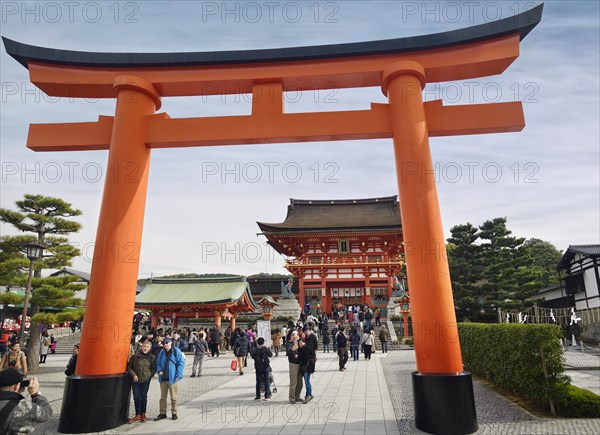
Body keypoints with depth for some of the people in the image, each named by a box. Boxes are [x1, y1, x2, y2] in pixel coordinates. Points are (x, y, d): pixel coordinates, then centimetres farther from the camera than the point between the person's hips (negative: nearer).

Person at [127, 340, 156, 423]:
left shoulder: (152, 358, -1)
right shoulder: (135, 356, -4)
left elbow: (154, 369, 8)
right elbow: (129, 367, 3)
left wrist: (149, 376, -4)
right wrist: (133, 375, -8)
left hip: (146, 380, 0)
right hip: (136, 380, 0)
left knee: (144, 397, 7)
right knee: (136, 397, 3)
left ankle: (143, 414, 22)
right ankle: (138, 415, 15)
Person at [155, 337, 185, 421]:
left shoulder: (176, 352, -8)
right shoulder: (161, 353, 6)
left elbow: (181, 363, -10)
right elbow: (158, 363, 15)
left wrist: (178, 376, -15)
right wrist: (159, 370, -6)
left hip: (172, 379, -4)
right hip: (163, 379, 4)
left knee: (173, 397, 5)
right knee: (163, 397, 13)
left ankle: (174, 413, 19)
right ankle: (162, 413, 26)